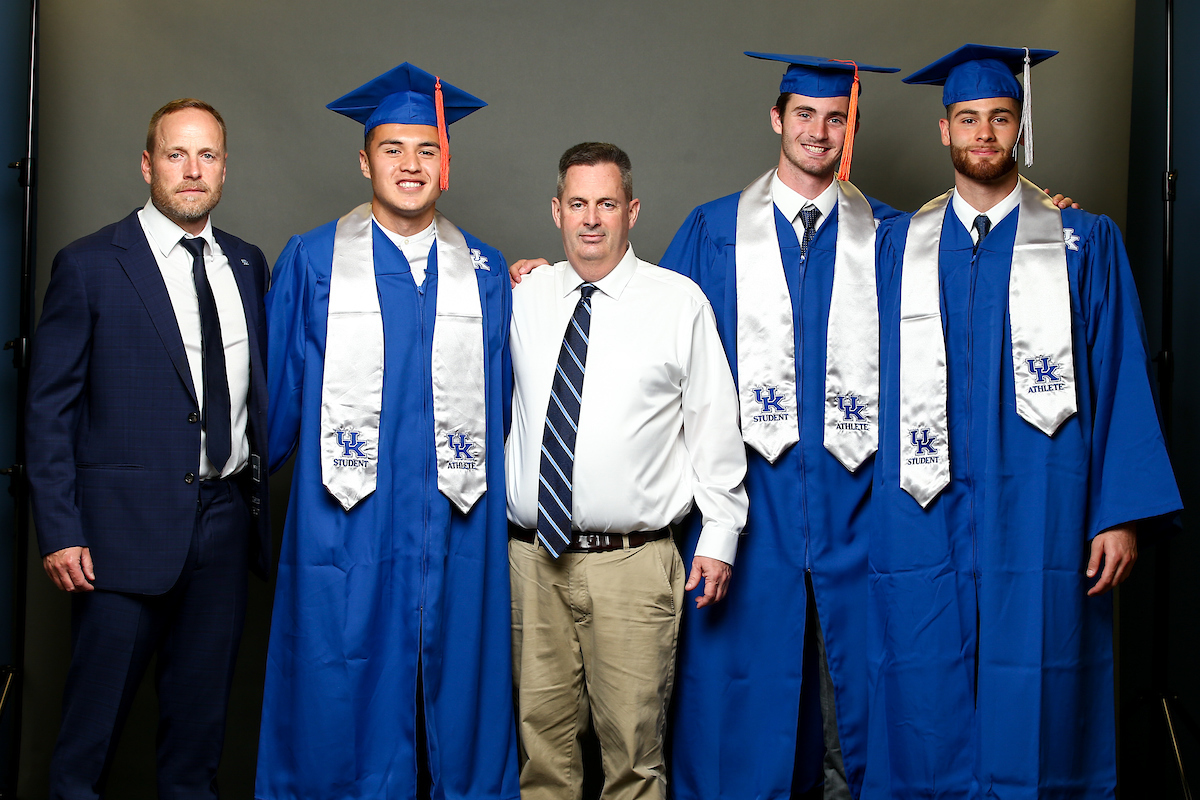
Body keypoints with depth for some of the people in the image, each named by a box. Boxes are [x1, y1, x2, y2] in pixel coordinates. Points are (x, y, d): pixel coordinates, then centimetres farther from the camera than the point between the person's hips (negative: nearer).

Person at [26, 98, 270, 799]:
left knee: (203, 705, 15)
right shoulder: (90, 266, -5)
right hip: (128, 523, -4)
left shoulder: (248, 264, 10)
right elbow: (49, 408, -6)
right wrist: (60, 532, -11)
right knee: (98, 708, 4)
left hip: (228, 515, 4)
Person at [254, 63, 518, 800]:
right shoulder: (312, 262, 3)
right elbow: (279, 391, 8)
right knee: (344, 708, 3)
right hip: (347, 534, -1)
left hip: (455, 535, 2)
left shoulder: (485, 273, 8)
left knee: (457, 695, 8)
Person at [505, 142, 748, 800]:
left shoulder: (680, 303, 1)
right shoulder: (522, 297, 8)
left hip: (632, 562, -2)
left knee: (632, 745, 2)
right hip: (530, 555, 3)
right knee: (542, 733, 10)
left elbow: (714, 424, 2)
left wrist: (719, 537, -1)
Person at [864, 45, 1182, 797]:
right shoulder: (898, 245, 10)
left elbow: (1122, 381, 1)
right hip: (925, 512, 2)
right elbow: (877, 377, 9)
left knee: (1032, 701, 1)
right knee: (928, 707, 4)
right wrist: (870, 500, 0)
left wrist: (1123, 513, -6)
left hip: (1039, 511, -1)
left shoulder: (1084, 243, 5)